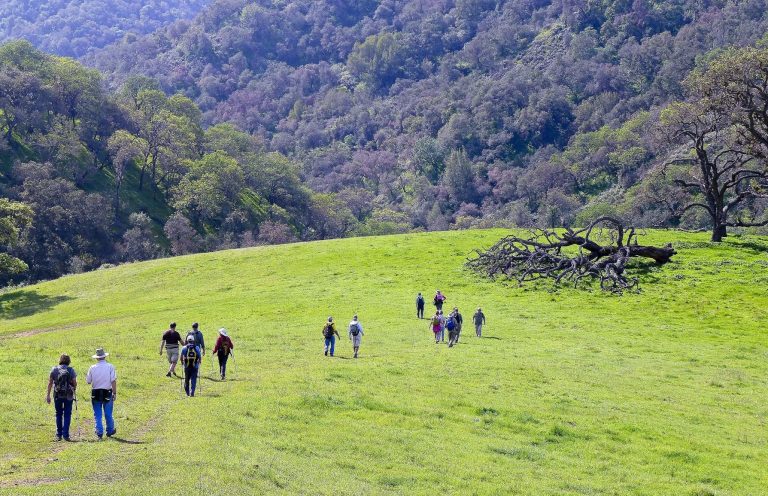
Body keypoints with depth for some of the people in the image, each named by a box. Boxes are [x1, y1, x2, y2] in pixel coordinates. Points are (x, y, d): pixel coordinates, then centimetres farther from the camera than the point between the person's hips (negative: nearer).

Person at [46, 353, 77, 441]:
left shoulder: (54, 370, 3)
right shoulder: (71, 370, -2)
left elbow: (50, 383, 2)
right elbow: (74, 382, -5)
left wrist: (48, 395, 6)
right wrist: (74, 391, 14)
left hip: (57, 395, 2)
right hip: (68, 395, -2)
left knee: (58, 414, 14)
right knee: (67, 415, 5)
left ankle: (58, 435, 15)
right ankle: (65, 435, 0)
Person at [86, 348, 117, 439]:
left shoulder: (92, 368, -3)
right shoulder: (110, 367, -6)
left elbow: (88, 381, 4)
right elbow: (113, 381, -9)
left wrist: (86, 376, 25)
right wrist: (114, 393, -4)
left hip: (95, 393, 0)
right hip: (107, 393, 0)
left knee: (97, 414, 7)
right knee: (108, 414, 13)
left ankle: (99, 432, 2)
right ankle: (110, 431, 25)